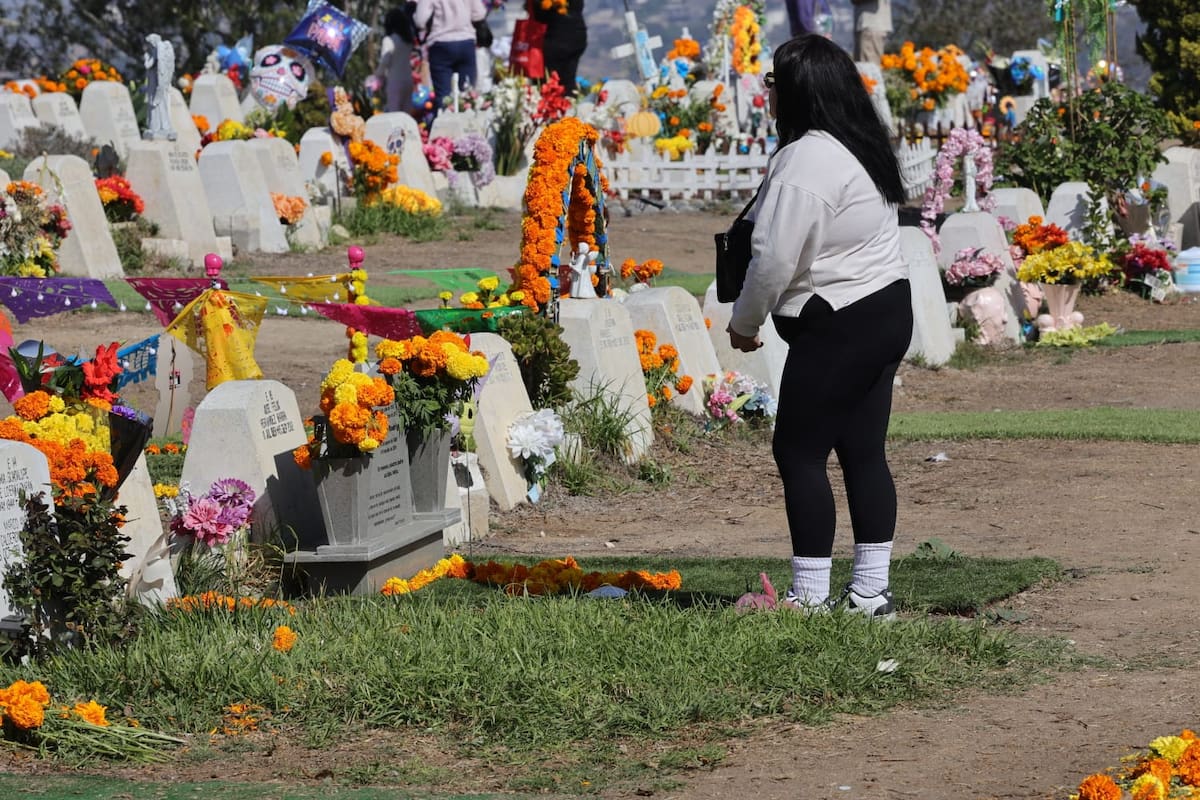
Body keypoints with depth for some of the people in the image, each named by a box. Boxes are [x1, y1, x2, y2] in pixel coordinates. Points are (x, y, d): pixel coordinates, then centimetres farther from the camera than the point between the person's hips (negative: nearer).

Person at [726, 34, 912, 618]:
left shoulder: (804, 162, -20)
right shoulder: (862, 147, 10)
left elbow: (774, 259, -20)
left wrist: (744, 322, -6)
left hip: (837, 328, -9)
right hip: (887, 311, 9)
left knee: (799, 451, -2)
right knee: (863, 452, 11)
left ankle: (811, 595, -1)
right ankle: (870, 591, 13)